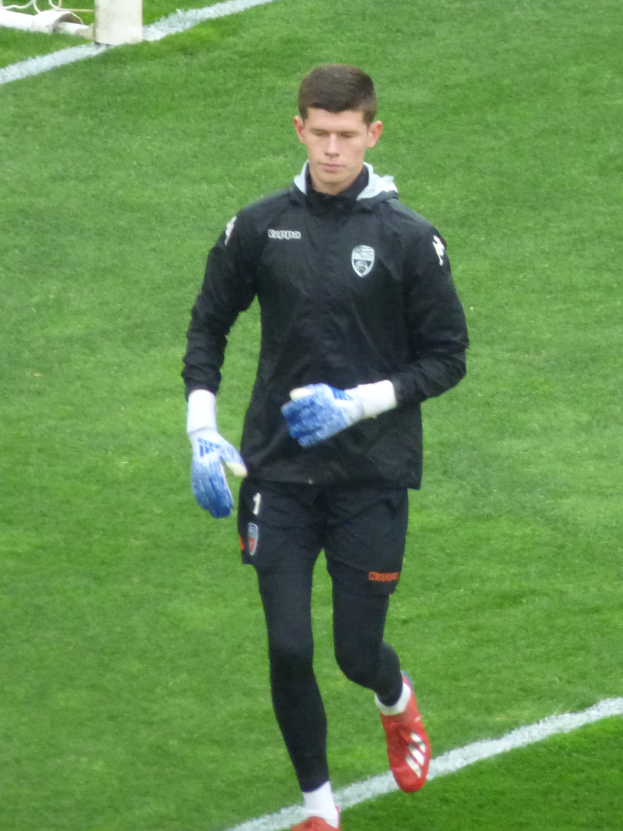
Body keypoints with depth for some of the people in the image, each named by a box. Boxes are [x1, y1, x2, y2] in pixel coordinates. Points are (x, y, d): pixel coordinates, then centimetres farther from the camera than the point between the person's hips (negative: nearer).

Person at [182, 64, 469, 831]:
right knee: (289, 651, -3)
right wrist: (201, 433, 2)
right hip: (277, 474, 2)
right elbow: (208, 325, 13)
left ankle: (397, 704, 39)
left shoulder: (409, 239, -7)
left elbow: (447, 357, -1)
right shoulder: (260, 228, 0)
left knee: (357, 653, 1)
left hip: (373, 477, -2)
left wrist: (358, 404, -15)